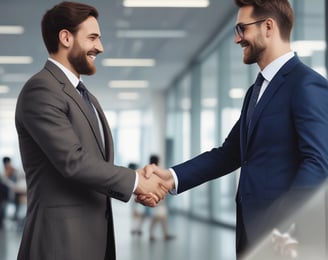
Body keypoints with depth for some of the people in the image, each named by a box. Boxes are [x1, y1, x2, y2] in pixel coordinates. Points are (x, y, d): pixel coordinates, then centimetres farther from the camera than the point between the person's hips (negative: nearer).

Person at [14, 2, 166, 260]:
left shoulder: (84, 95, 18)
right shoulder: (41, 90, -12)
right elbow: (73, 161, -20)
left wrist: (137, 182, -2)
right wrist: (133, 180, -12)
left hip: (95, 234, 9)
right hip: (62, 238, -9)